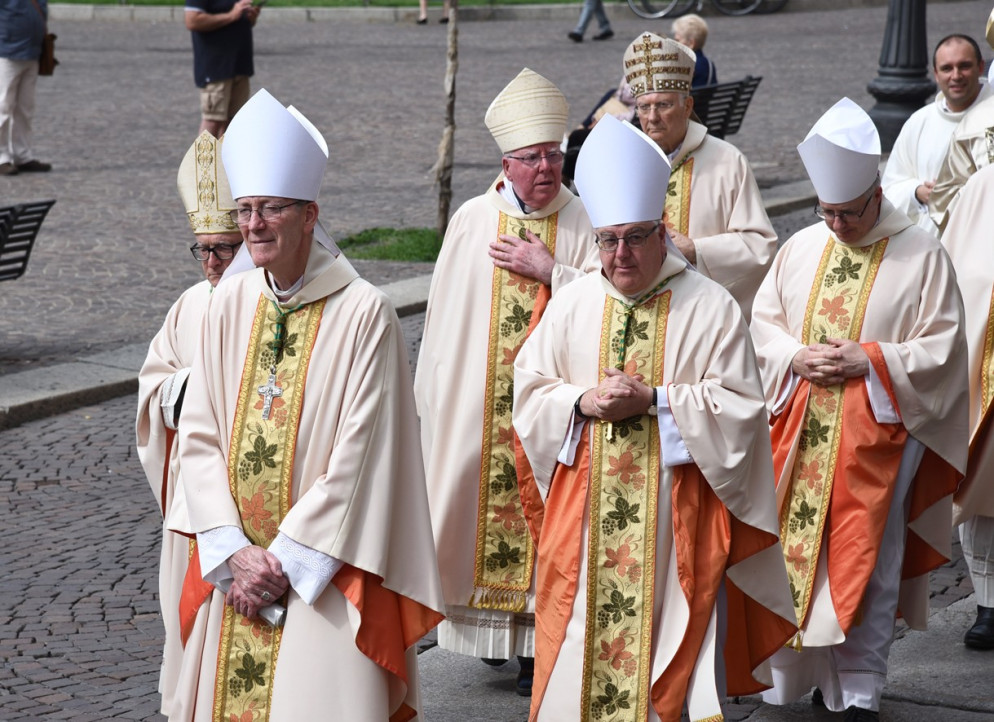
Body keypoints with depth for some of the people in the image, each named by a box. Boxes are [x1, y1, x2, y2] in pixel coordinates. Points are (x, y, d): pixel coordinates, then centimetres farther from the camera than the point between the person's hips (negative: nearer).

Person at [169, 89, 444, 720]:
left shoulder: (363, 313, -11)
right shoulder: (230, 306, 4)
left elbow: (358, 455, -13)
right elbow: (200, 436, 4)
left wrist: (286, 559, -13)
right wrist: (234, 551, -7)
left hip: (324, 573, -5)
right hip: (240, 570, 5)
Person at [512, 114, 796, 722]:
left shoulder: (711, 308, -4)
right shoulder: (572, 305, 7)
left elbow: (738, 406, -7)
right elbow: (529, 391, 7)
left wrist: (655, 400, -17)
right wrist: (585, 401, -12)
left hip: (675, 507, -3)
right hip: (586, 507, 3)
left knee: (669, 630, -2)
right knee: (582, 631, 3)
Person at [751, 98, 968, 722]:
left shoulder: (922, 256, -4)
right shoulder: (802, 249, 8)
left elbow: (940, 349, -5)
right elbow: (762, 322, 13)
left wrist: (868, 360, -16)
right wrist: (797, 356, -7)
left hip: (876, 433, -4)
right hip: (800, 431, 4)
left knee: (864, 562, -2)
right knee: (792, 549, 7)